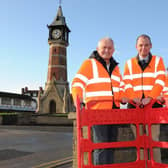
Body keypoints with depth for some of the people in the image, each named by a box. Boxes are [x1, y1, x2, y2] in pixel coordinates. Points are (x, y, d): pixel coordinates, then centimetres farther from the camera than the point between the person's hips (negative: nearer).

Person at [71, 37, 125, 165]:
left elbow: (120, 86, 27)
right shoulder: (89, 63, -3)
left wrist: (123, 98, 10)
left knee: (111, 143, 13)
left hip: (113, 110, 7)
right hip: (97, 110, -7)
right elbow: (77, 84, -12)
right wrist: (78, 103, -26)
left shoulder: (115, 67, 18)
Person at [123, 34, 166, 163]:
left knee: (154, 138, -4)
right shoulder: (129, 63, 13)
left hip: (153, 104, -1)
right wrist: (133, 97, -16)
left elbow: (160, 82, -3)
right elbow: (127, 84, 4)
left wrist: (150, 98, -18)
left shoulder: (158, 60, 10)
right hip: (135, 105, 2)